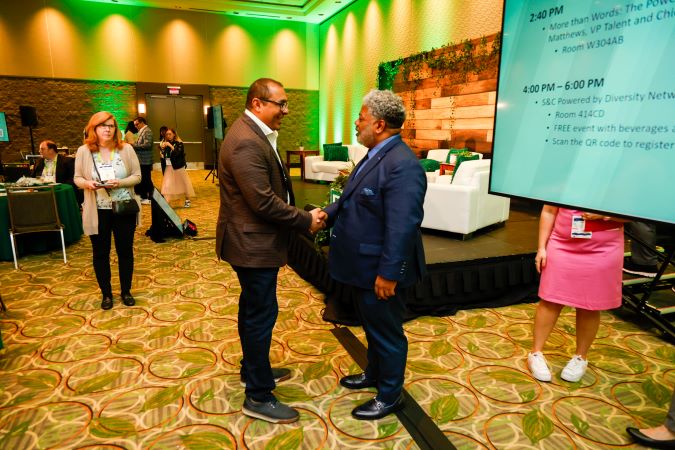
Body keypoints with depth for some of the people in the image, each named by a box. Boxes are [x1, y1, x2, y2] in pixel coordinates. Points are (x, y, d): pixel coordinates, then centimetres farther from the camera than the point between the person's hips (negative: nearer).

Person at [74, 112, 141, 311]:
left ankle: (126, 291, 26)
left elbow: (137, 176, -2)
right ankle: (106, 294, 25)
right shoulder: (83, 151, -2)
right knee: (100, 253, 9)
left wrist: (119, 183, -20)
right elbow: (77, 178, 5)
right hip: (98, 211, 0)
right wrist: (87, 183, -17)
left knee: (125, 251, 10)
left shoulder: (126, 149, -3)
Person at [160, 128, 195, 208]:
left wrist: (170, 146, -26)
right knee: (167, 185, -4)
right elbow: (164, 155, 5)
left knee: (183, 183, 8)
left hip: (178, 167, -4)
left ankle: (187, 200, 25)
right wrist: (162, 148, -12)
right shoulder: (166, 143, 7)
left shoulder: (179, 143, -7)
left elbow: (177, 153, -21)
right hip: (169, 167, 4)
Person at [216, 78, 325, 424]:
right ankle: (259, 397, 15)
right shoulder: (246, 143, -23)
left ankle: (253, 369, 41)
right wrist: (306, 220, -17)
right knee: (262, 314, -1)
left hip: (252, 240, 11)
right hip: (253, 244, -11)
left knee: (253, 309, 22)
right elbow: (264, 202, -26)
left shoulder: (254, 134, 10)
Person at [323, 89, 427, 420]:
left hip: (382, 270, -9)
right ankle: (374, 373, 48)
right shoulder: (376, 156, 7)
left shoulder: (402, 165, -25)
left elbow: (402, 227, -29)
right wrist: (326, 215, 4)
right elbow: (352, 199, 15)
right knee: (372, 325, 26)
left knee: (386, 331, 10)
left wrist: (388, 274, -26)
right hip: (367, 265, 9)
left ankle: (389, 396, 31)